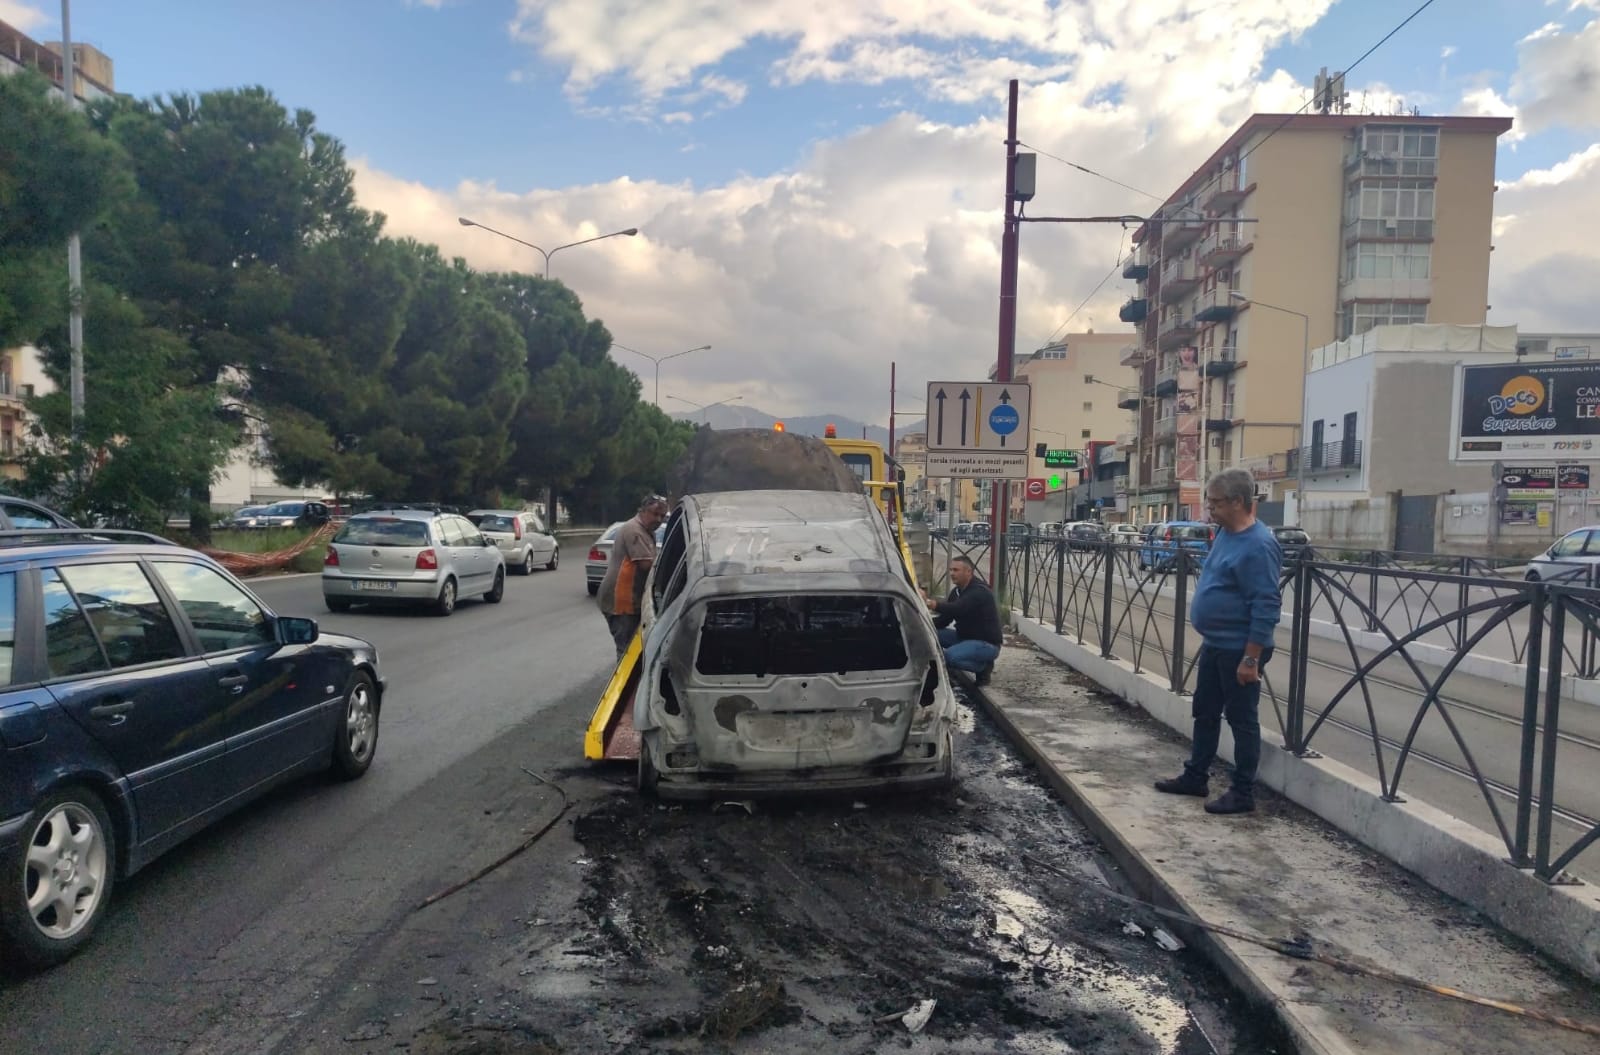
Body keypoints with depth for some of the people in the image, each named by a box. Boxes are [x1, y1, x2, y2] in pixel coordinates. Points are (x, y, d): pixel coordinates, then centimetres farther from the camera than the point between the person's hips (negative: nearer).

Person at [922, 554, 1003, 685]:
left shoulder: (979, 591, -21)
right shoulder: (957, 591, 7)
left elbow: (956, 609, -38)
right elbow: (944, 619, 6)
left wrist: (929, 603, -48)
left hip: (987, 643, -8)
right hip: (965, 637, 8)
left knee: (951, 656, -32)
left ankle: (984, 666, -6)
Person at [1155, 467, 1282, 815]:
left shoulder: (1258, 545, -22)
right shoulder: (1226, 533, 7)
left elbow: (1266, 608, -24)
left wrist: (1251, 659, -24)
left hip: (1238, 649, -9)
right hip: (1214, 644, 9)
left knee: (1241, 720, 3)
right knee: (1205, 713, 17)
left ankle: (1243, 793, 15)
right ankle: (1194, 777, 30)